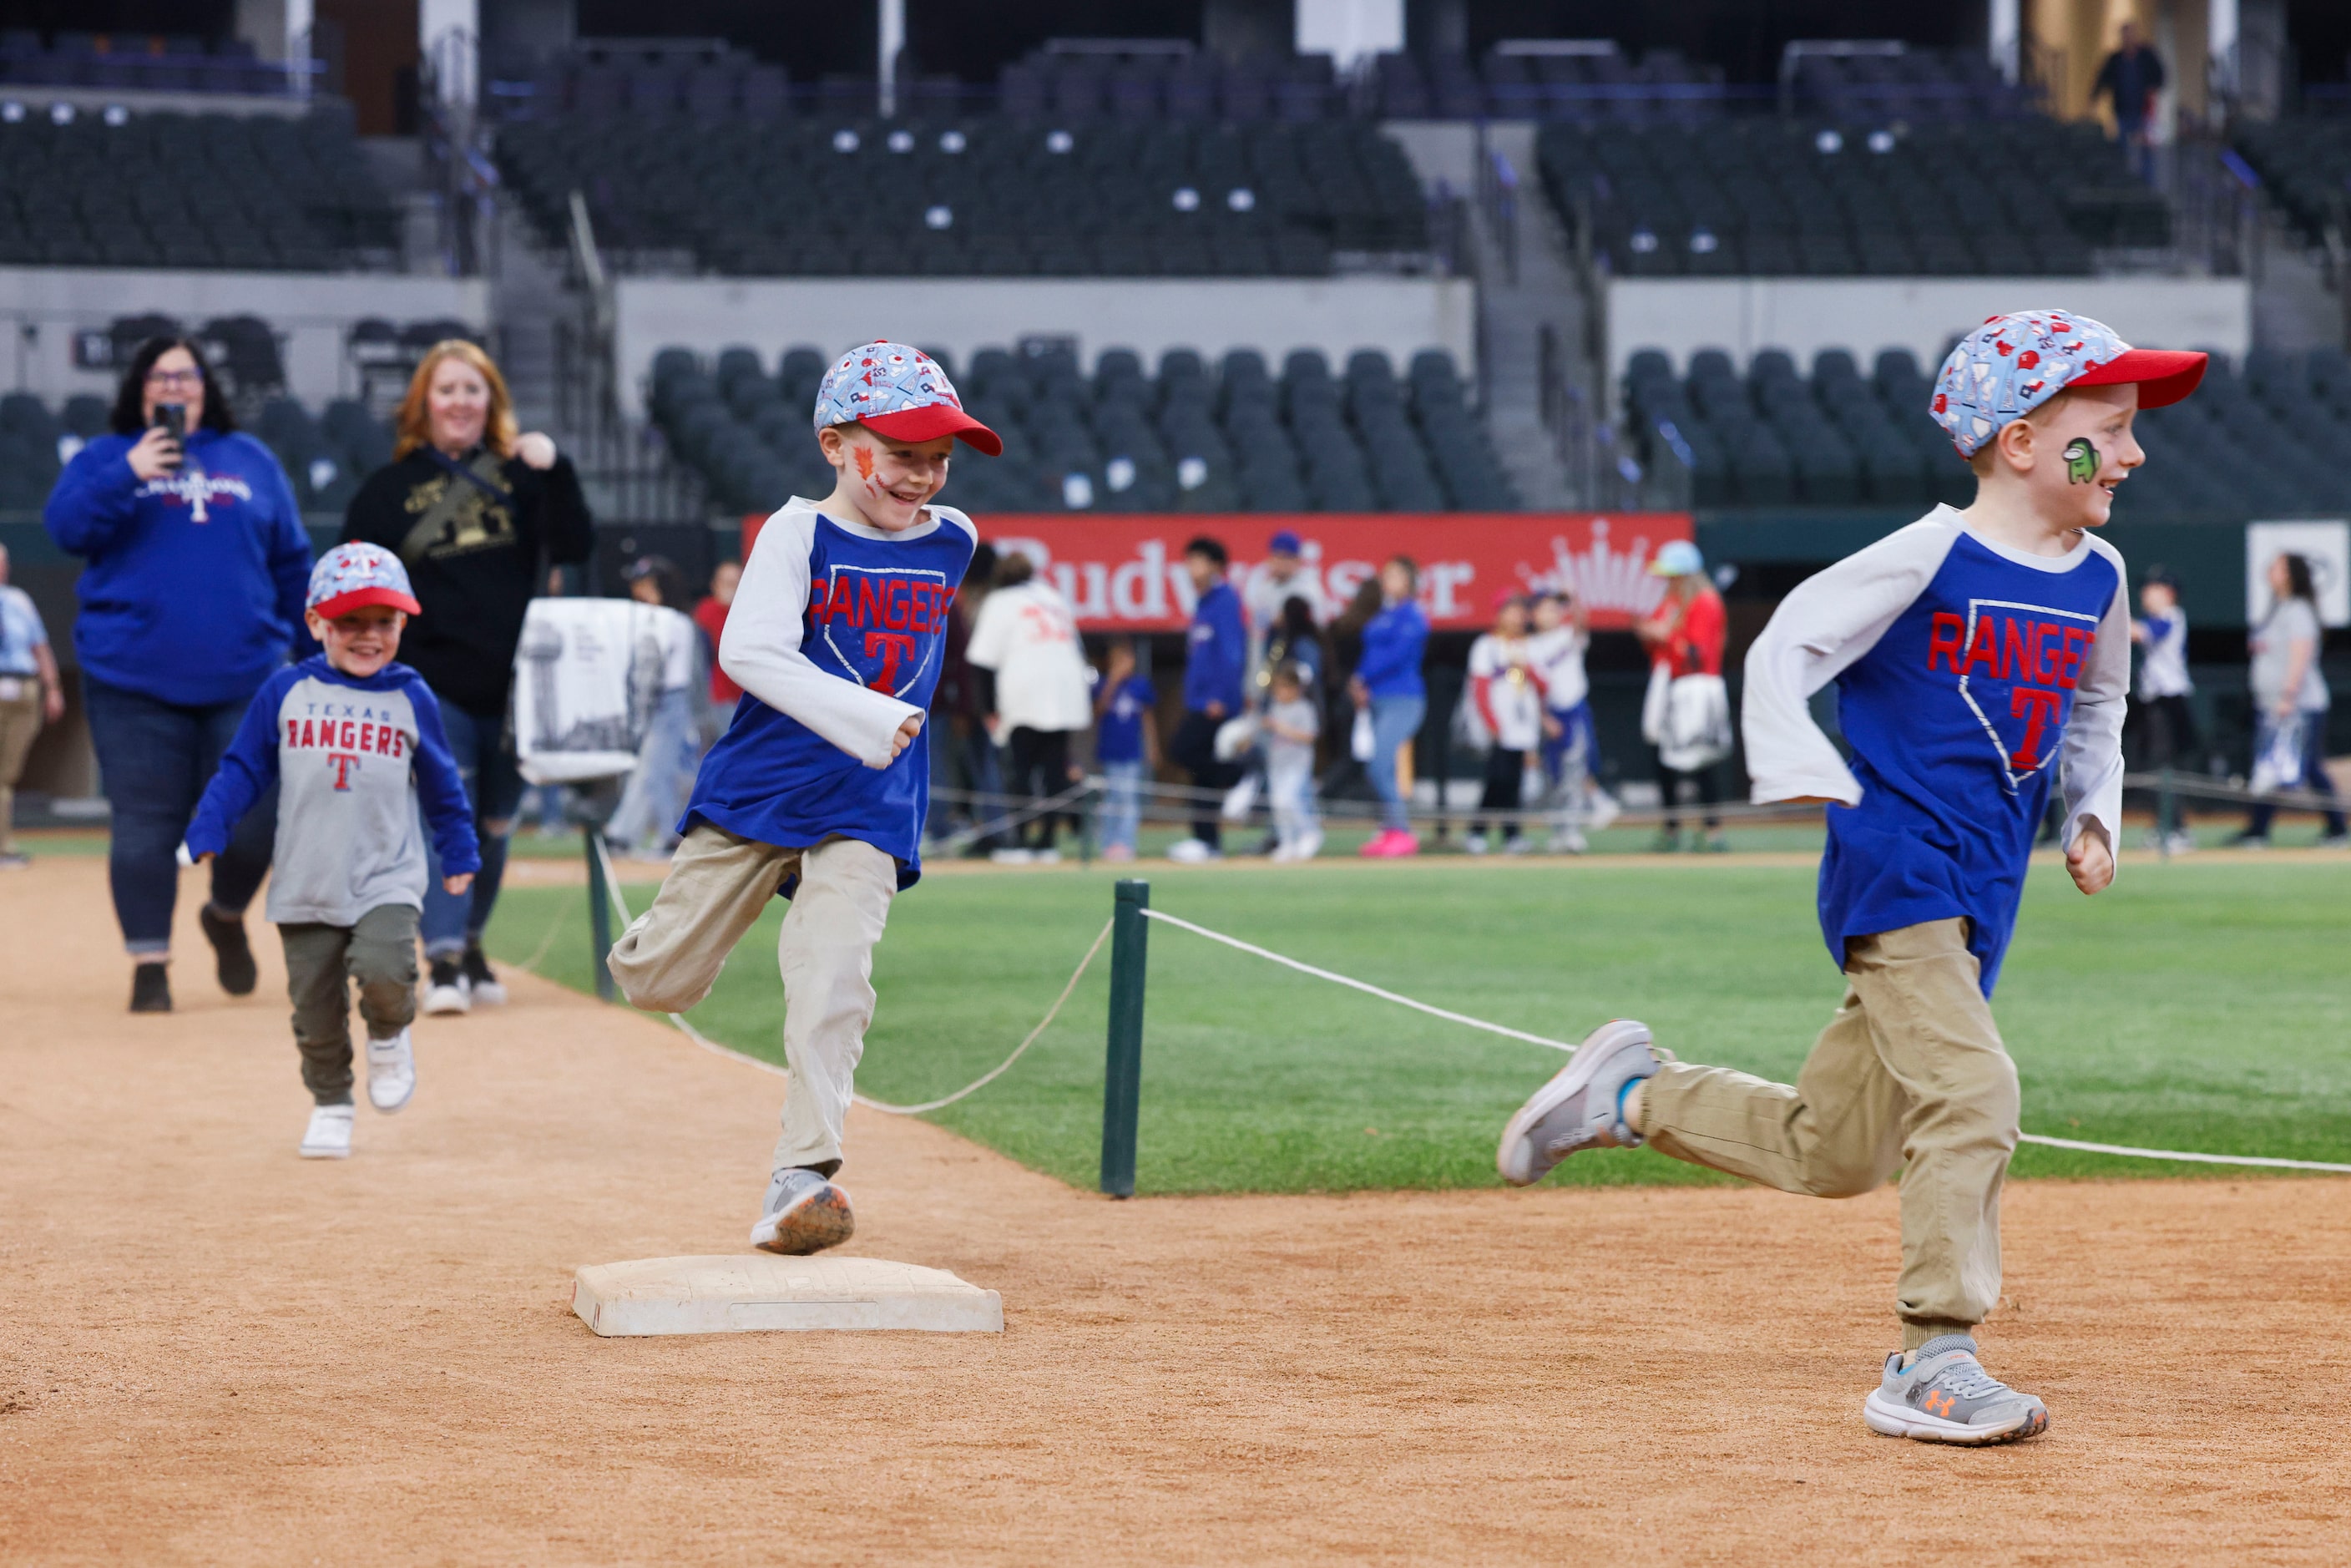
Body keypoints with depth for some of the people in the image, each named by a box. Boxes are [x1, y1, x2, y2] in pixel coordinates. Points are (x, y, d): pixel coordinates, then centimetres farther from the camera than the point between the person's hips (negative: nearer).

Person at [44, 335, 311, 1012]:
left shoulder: (251, 460, 15)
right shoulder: (103, 458, 10)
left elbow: (291, 562, 16)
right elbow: (66, 527, -7)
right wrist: (128, 475, -18)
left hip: (244, 678, 2)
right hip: (135, 678, -2)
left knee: (256, 817, -2)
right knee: (146, 826, -1)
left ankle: (226, 916, 26)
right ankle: (148, 964, 7)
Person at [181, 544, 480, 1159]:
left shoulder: (411, 699, 3)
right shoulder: (284, 693, 1)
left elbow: (441, 785, 13)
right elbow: (242, 769, 5)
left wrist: (459, 853, 18)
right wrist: (206, 832, -2)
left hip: (386, 880, -1)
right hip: (306, 888, 1)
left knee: (384, 971, -23)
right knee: (315, 1009, 4)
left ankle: (390, 1037, 9)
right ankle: (330, 1104, 23)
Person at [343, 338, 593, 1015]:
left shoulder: (521, 473, 7)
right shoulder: (390, 487, 3)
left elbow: (575, 548, -4)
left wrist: (555, 471, -16)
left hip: (514, 685, 3)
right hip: (434, 687, -2)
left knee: (496, 825, 12)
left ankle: (470, 946, 29)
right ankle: (444, 963, -17)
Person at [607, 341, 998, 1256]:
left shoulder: (953, 542, 5)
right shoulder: (799, 534, -10)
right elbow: (749, 651, -23)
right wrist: (864, 717, -31)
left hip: (868, 808, 2)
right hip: (756, 787, -2)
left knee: (831, 981, -19)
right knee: (659, 983, 4)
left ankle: (801, 1176, -16)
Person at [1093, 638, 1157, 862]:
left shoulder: (1141, 684, 1)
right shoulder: (1105, 684, -3)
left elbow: (1148, 718, 9)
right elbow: (1100, 709, -20)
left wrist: (1152, 749, 10)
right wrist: (1113, 681, -25)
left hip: (1133, 752, 1)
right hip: (1109, 752, -1)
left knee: (1130, 798, -3)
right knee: (1111, 799, 4)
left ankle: (1125, 844, -4)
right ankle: (1109, 844, 9)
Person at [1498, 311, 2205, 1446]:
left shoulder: (2097, 578, 9)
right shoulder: (1931, 557, -11)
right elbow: (1784, 649, -6)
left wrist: (2091, 816, 12)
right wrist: (1812, 780, -20)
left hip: (1977, 902, 7)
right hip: (1894, 871, -7)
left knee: (1827, 1151, 10)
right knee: (1969, 1092, -23)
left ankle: (1630, 1094, 31)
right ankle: (1932, 1365, -18)